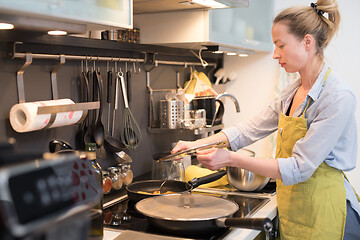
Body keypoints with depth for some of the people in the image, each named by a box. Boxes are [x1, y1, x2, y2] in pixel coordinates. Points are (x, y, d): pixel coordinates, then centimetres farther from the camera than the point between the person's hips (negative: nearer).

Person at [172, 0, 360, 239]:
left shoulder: (338, 97, -20)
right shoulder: (292, 93, 7)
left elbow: (298, 168, -23)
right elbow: (250, 130, 10)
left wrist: (231, 159, -24)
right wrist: (198, 144, -1)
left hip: (325, 215, -7)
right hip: (292, 212, 7)